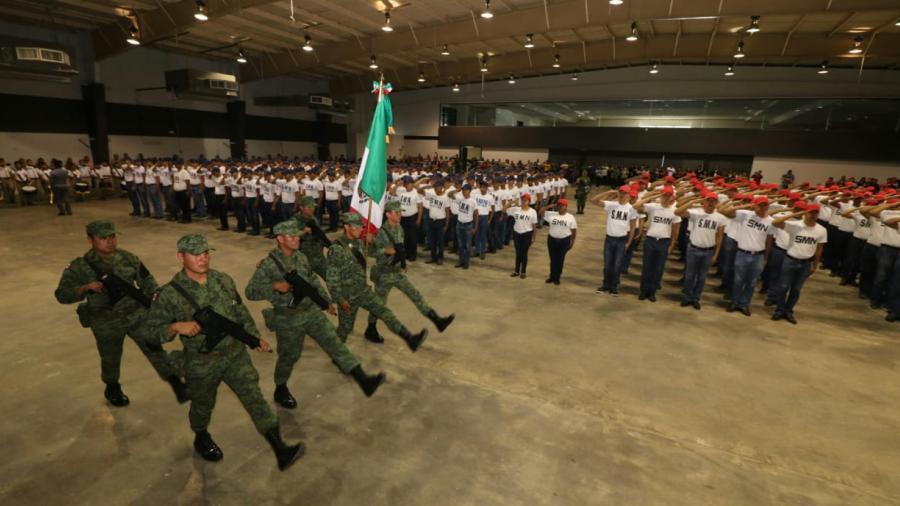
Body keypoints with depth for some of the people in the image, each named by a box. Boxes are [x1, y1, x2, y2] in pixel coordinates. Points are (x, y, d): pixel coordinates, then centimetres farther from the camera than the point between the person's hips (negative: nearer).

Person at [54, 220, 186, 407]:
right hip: (106, 323, 0)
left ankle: (176, 382, -8)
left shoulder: (128, 258, -4)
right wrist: (85, 288, -26)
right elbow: (62, 295, -8)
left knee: (154, 348, -12)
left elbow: (148, 283, 3)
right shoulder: (79, 267, -9)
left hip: (137, 314, 0)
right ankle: (112, 390, 46)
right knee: (111, 360, 19)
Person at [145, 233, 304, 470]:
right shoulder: (169, 293, -14)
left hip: (236, 354, 2)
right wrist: (176, 327, -27)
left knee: (254, 398, -4)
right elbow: (155, 329, -7)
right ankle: (201, 439, 54)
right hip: (201, 363, -2)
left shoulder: (224, 280, -2)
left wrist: (255, 337, 10)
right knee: (203, 405, 20)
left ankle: (281, 451, -3)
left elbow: (241, 312, 8)